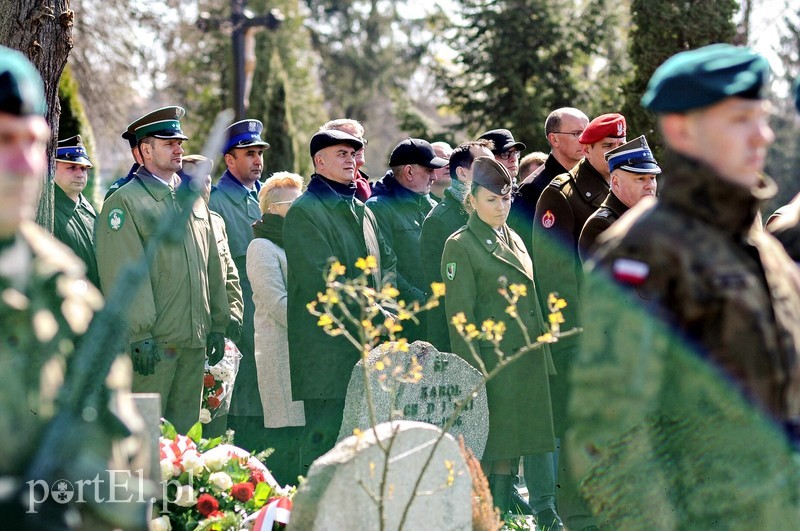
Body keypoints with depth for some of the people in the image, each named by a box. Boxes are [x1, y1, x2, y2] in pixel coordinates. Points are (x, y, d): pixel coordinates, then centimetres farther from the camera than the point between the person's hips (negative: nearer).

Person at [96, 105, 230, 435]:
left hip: (195, 339, 7)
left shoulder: (193, 201, 18)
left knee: (185, 431, 10)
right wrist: (139, 335, -17)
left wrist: (218, 325, 14)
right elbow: (122, 275, -11)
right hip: (153, 342, -7)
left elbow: (212, 267, 20)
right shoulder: (125, 202, -5)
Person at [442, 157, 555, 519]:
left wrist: (541, 361, 13)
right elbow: (460, 316, -11)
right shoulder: (460, 245, -7)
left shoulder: (514, 241, 14)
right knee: (486, 453, -4)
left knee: (511, 449, 10)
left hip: (526, 365, 7)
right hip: (491, 363, -7)